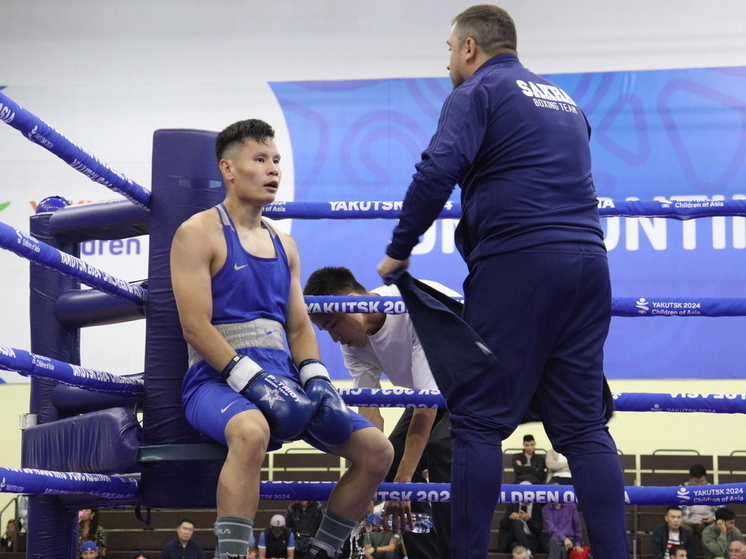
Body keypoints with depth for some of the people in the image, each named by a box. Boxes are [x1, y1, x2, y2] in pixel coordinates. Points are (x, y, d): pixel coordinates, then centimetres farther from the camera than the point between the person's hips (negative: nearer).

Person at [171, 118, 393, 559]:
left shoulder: (284, 245, 20)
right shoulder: (199, 233, -1)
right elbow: (195, 326, -10)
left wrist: (316, 378, -2)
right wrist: (253, 379, -21)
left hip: (281, 379, 7)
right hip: (220, 378, -7)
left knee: (377, 450, -4)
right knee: (251, 432, -41)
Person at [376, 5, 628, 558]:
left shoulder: (478, 92, 1)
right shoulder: (563, 100, 24)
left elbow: (437, 172, -13)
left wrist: (398, 251, -3)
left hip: (518, 264, -7)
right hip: (587, 261, 7)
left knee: (478, 419, -2)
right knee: (583, 424, 8)